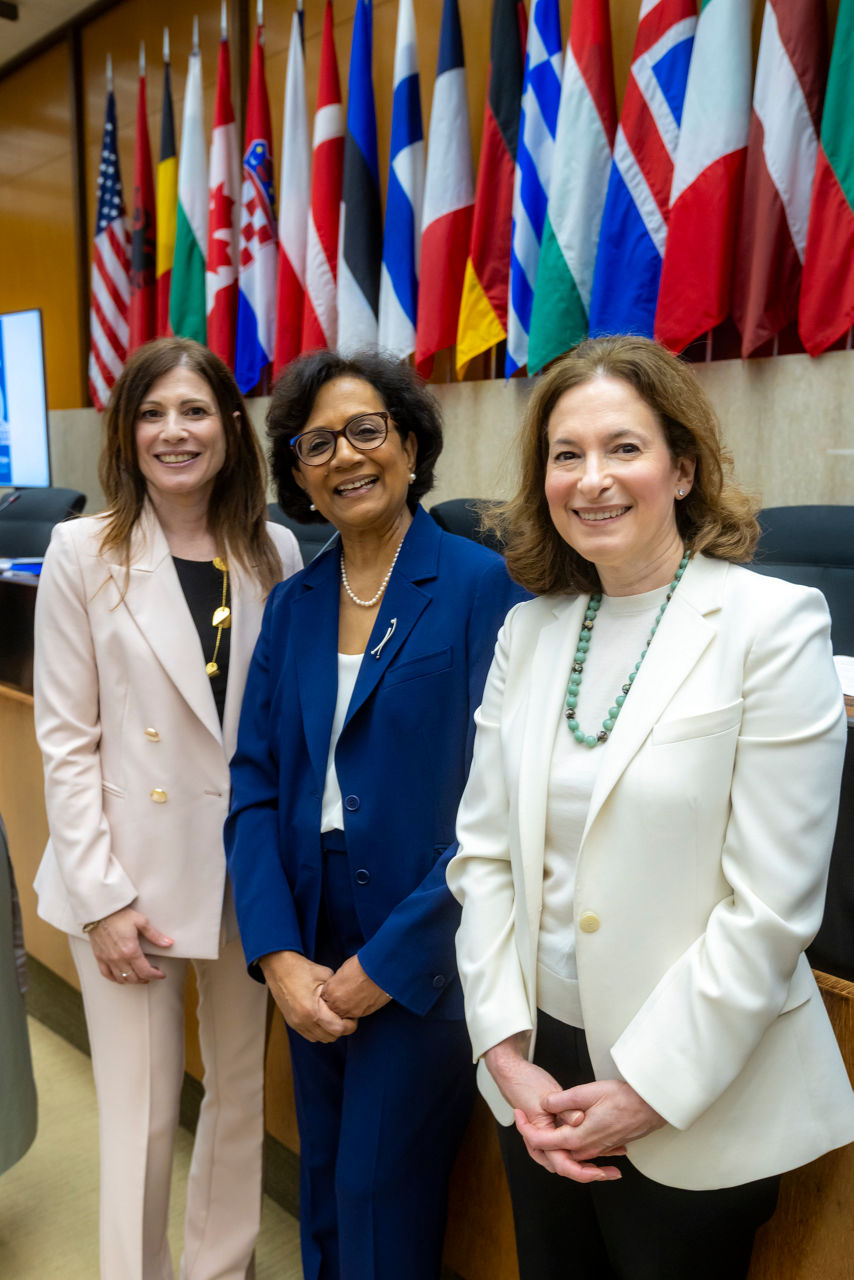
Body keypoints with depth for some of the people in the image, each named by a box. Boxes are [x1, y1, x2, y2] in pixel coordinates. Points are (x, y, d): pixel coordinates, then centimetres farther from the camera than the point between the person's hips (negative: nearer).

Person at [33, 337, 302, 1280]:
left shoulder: (275, 552, 1)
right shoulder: (84, 552, -5)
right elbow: (66, 740, -6)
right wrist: (102, 896, -9)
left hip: (248, 864, 3)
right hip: (133, 870, -3)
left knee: (242, 1089, 18)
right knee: (142, 1114, 8)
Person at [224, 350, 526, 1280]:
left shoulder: (480, 587, -13)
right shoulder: (292, 606, 4)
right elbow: (255, 782, 2)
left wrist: (389, 959, -14)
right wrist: (278, 955, -8)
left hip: (422, 962, -5)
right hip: (310, 951, 5)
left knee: (381, 1199, 11)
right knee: (322, 1189, 22)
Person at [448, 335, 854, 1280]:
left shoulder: (773, 624, -13)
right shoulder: (529, 631, 1)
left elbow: (771, 907, -16)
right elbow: (484, 852, 2)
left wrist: (644, 1090, -13)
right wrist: (508, 1050, -4)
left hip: (697, 1112, -4)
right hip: (538, 1073, 5)